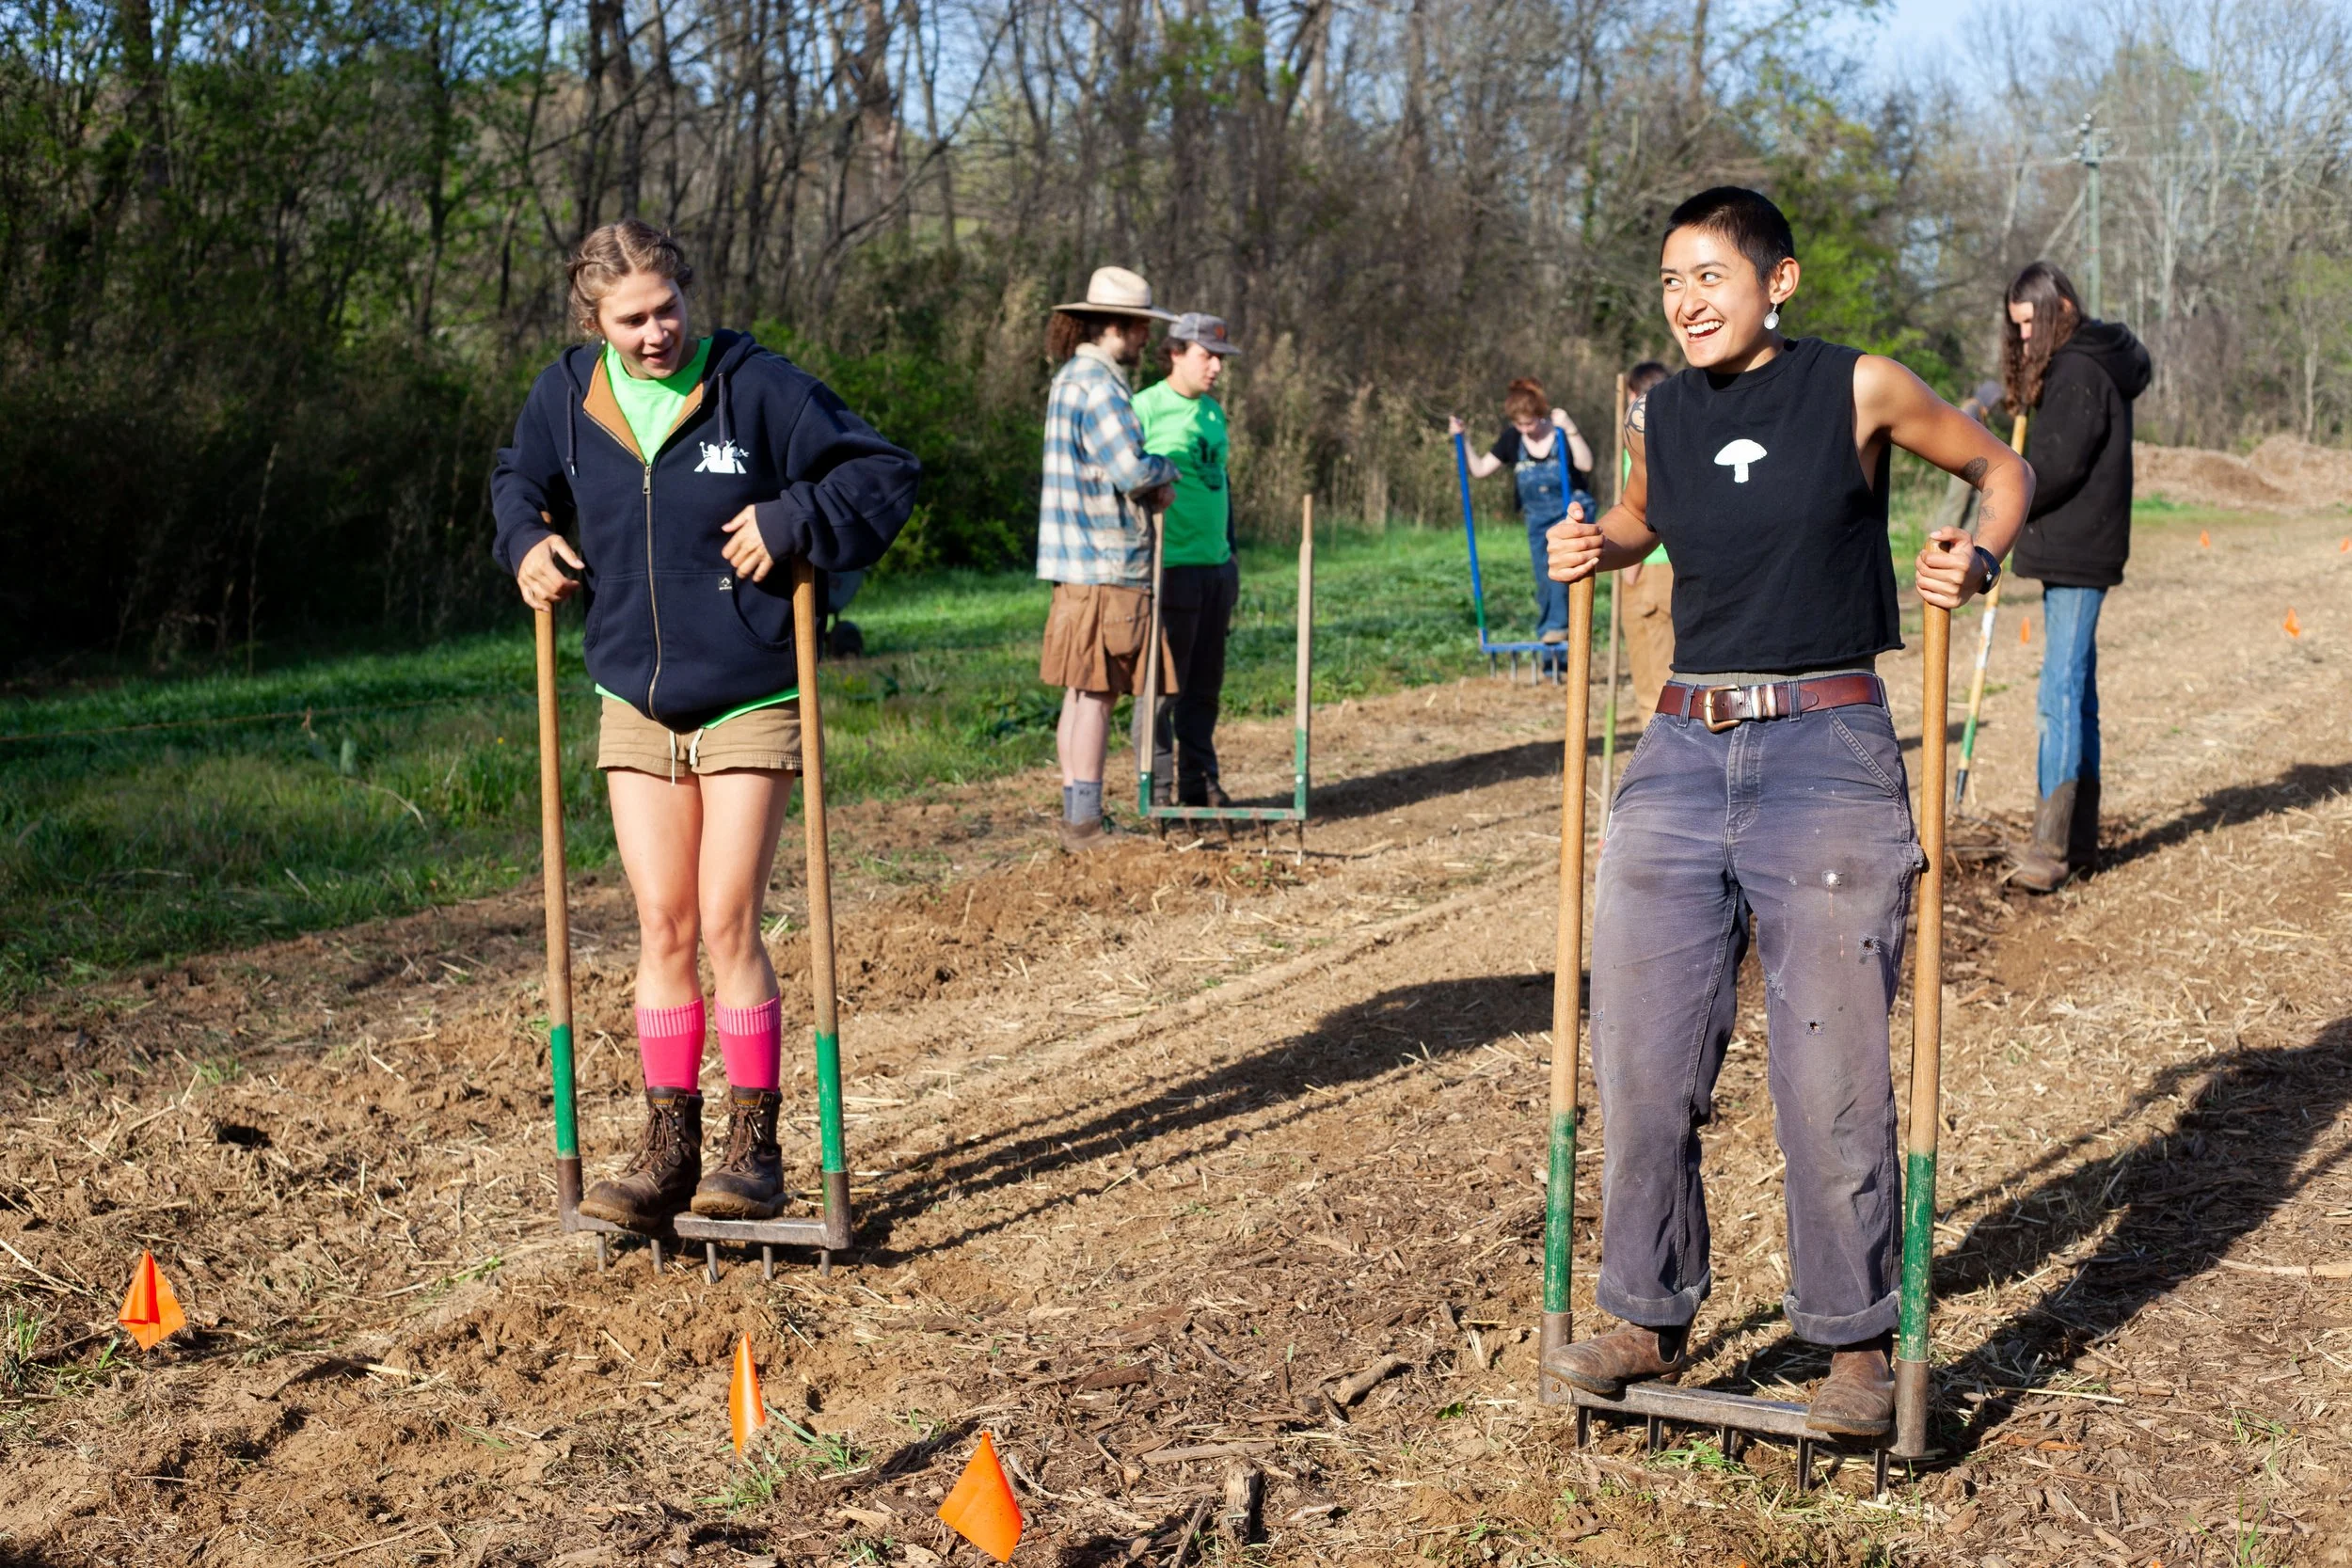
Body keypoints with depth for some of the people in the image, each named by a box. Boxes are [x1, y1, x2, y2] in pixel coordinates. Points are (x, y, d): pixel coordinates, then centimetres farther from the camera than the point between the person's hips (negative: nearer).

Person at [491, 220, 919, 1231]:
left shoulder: (757, 386, -11)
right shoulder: (567, 396, 1)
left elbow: (886, 473, -5)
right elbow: (519, 480, 22)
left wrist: (791, 519, -19)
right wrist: (527, 538, 1)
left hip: (748, 704, -4)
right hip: (634, 705, 4)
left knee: (727, 925, -5)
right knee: (662, 927, 5)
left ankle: (754, 1149, 7)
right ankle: (669, 1150, 13)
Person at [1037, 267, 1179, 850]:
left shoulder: (1074, 378, 17)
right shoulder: (1096, 385, -16)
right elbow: (1132, 470, -24)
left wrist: (1152, 485, 5)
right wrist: (1169, 468, -3)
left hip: (1082, 564, 10)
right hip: (1105, 564, -10)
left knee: (1082, 693, 12)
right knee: (1097, 694, -6)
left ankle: (1077, 815, 17)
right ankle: (1085, 822, -4)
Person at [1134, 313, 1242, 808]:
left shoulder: (1214, 413, 16)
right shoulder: (1145, 408, -9)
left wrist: (1231, 552, 23)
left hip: (1217, 567, 8)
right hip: (1171, 568, -8)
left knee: (1205, 685, 12)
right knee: (1163, 682, -3)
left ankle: (1201, 783, 20)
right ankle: (1158, 788, 4)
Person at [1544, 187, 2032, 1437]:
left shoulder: (1861, 388, -1)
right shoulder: (1660, 415, 10)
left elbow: (1999, 466, 12)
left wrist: (1978, 558, -7)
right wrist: (1597, 548, 10)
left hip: (1828, 754, -4)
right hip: (1683, 756, 4)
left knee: (1831, 1066, -2)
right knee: (1642, 1060, 4)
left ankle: (1857, 1340, 14)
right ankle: (1651, 1317, 21)